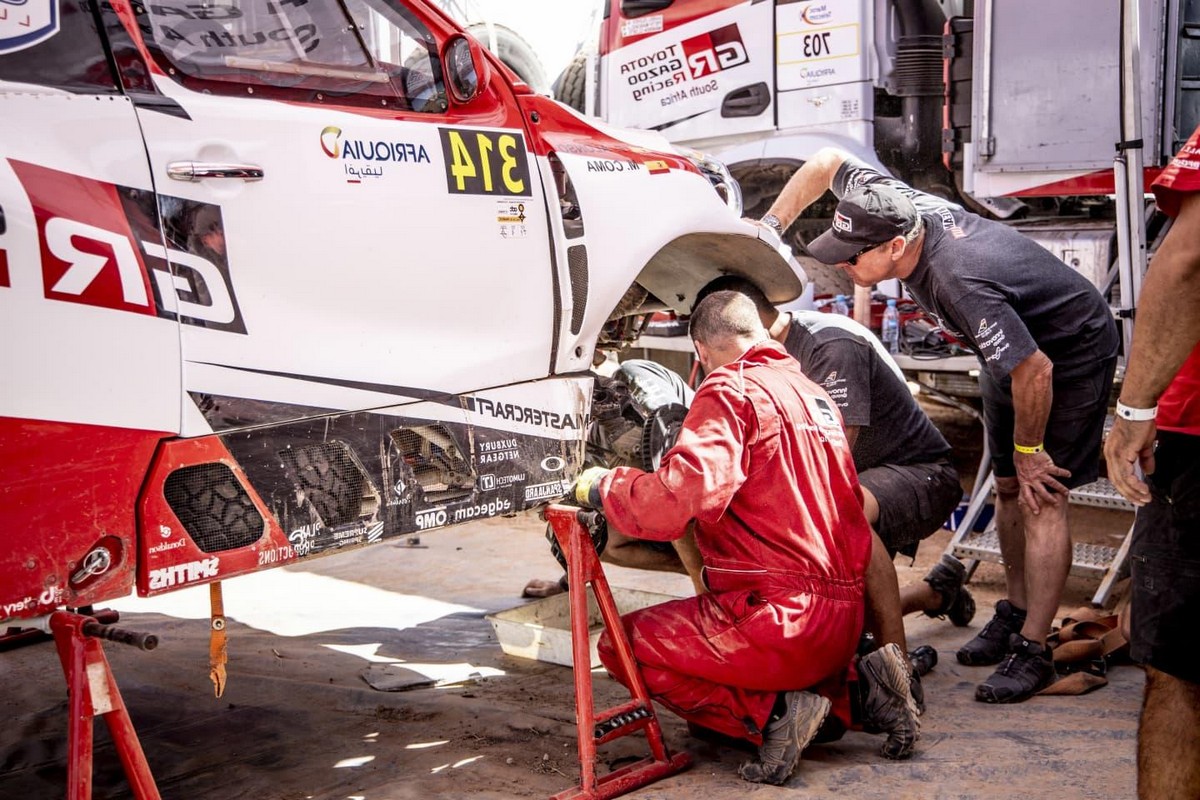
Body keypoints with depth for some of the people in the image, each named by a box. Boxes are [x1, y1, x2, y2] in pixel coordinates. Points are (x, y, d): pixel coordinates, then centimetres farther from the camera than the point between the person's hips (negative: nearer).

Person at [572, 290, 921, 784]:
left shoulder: (729, 390, -8)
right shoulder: (815, 393, 18)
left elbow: (687, 493, -24)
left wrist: (604, 487, -8)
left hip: (781, 616, -9)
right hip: (843, 620, 9)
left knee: (621, 644, 2)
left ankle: (769, 712, -11)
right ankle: (855, 694, 8)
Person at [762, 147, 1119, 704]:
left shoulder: (960, 283, -42)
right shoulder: (892, 203, -20)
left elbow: (1035, 371, -34)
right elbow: (826, 162, -2)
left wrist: (1028, 450, -19)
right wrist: (769, 228, -10)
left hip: (1068, 354, -9)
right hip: (1014, 347, 9)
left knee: (1041, 498, -12)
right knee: (1007, 488, 12)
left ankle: (1032, 651, -9)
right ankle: (1015, 613, 25)